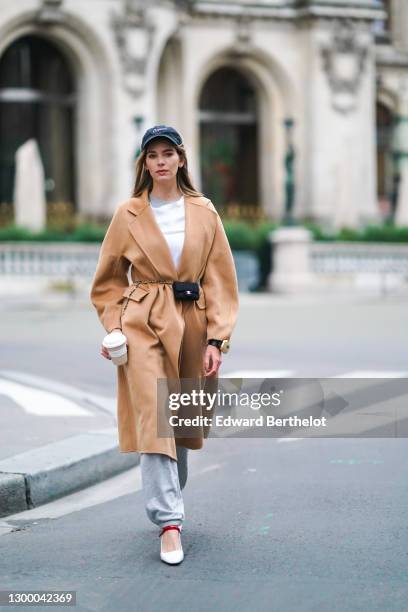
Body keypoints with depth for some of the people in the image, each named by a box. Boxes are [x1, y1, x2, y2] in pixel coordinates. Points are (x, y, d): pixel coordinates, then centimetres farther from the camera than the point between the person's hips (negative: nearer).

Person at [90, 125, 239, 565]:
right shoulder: (128, 215, 2)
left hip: (191, 326, 2)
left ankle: (167, 501, 34)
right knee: (152, 418, -13)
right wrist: (116, 327, -2)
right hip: (143, 325, -2)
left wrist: (216, 339, -5)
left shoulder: (204, 213, 4)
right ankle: (169, 522, -13)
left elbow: (220, 281, 2)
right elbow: (108, 281, 10)